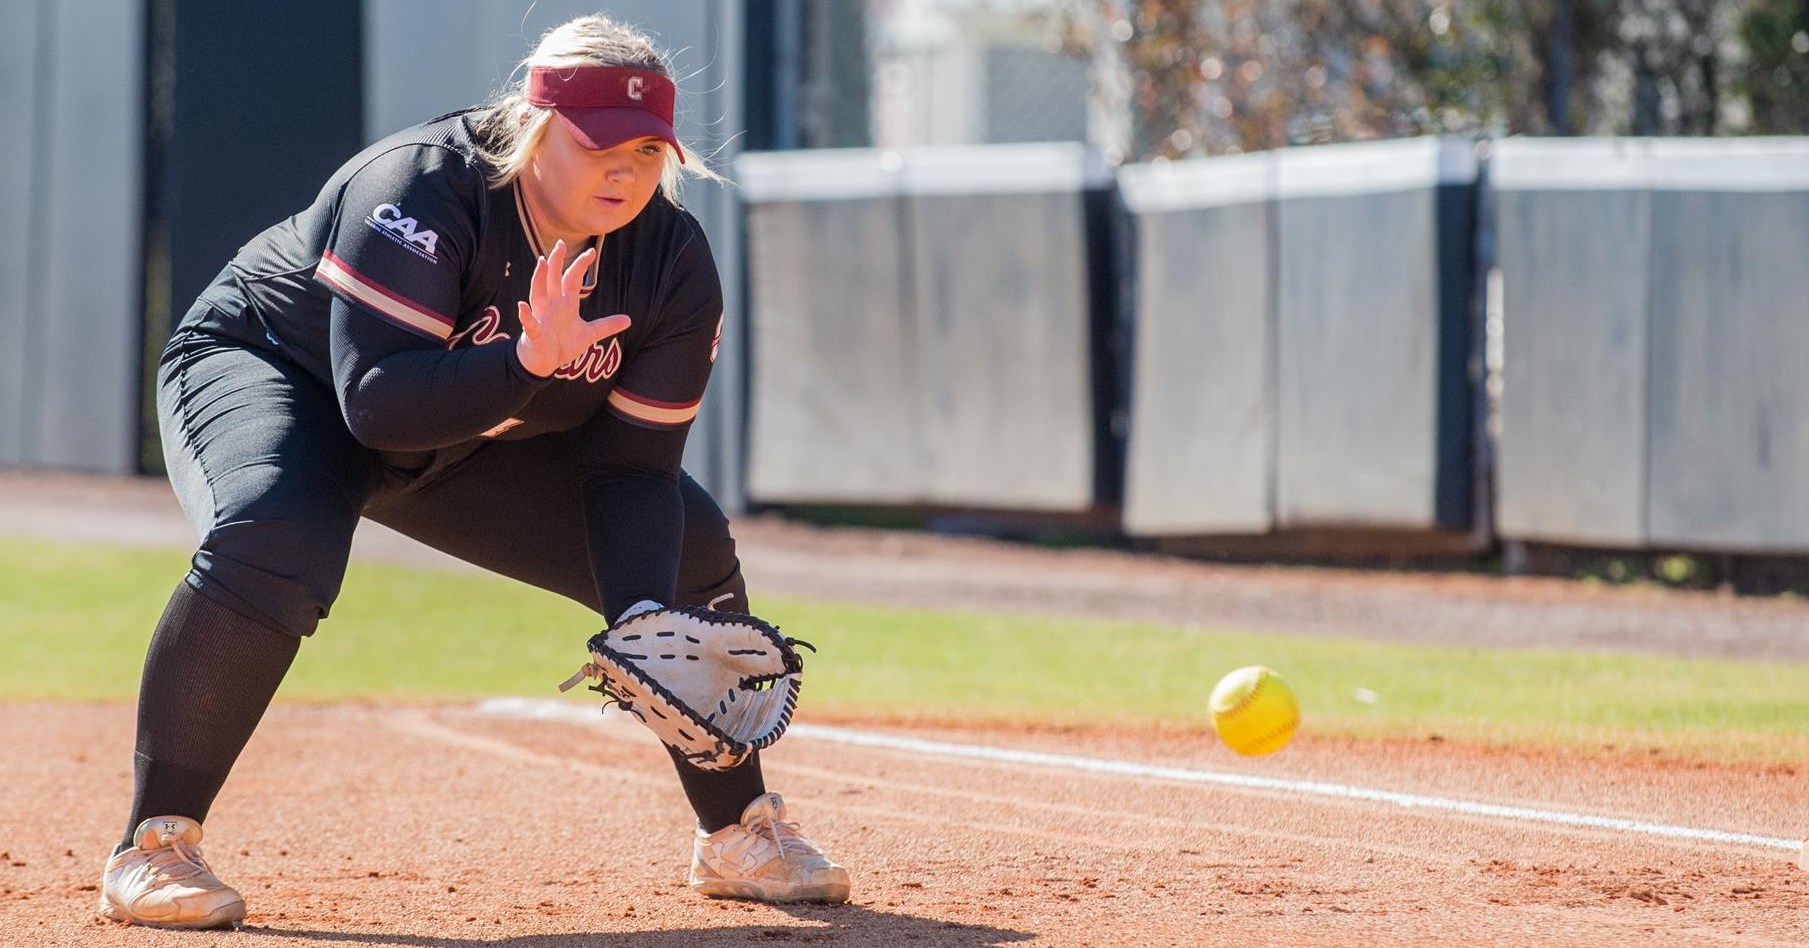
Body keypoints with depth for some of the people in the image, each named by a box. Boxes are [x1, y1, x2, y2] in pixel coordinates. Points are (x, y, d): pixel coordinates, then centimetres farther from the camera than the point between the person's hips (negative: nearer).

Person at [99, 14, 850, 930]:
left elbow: (632, 466, -14)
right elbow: (376, 399, -40)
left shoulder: (674, 264, -17)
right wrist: (529, 365, -53)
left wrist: (643, 626, -29)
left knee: (694, 551, 1)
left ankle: (737, 836, 20)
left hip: (476, 436, 6)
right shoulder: (422, 189, -34)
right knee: (273, 547, -38)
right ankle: (153, 848, -26)